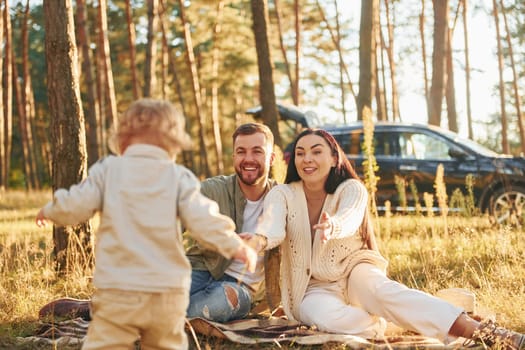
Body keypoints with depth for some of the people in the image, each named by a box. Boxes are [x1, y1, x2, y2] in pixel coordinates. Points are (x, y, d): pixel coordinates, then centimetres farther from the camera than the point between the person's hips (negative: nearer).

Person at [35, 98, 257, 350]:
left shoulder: (107, 169, 1)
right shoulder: (180, 177, 2)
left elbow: (74, 207, -2)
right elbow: (202, 220, -5)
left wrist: (49, 211, 19)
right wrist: (234, 245, 7)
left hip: (117, 290, -2)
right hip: (169, 293, 2)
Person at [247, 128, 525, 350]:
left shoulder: (351, 189, -9)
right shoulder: (282, 195, -6)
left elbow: (348, 220, -32)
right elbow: (273, 225, -28)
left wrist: (331, 227, -57)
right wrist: (257, 241, -53)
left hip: (354, 272, 0)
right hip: (314, 290, 1)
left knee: (379, 289, -37)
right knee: (321, 313, -38)